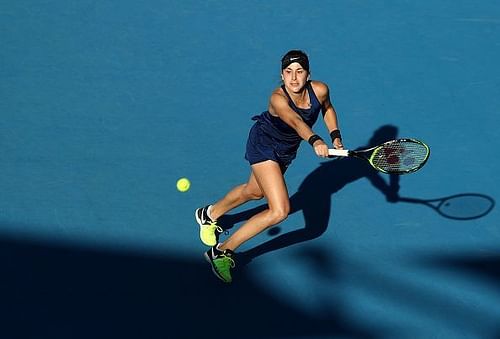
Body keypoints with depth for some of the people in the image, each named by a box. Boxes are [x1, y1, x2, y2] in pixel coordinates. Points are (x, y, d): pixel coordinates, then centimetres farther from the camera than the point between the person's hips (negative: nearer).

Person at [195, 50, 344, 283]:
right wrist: (314, 141, -72)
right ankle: (224, 251, -6)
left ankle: (209, 214, 59)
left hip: (286, 149, 8)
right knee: (279, 211, -20)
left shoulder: (320, 90, -19)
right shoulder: (278, 98, -36)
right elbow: (296, 122, -55)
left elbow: (328, 109, 6)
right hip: (263, 145, -7)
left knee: (254, 191, 30)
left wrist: (335, 136, -4)